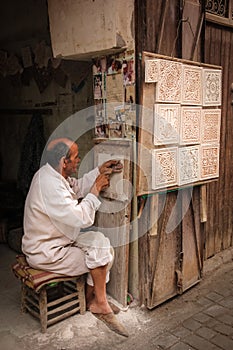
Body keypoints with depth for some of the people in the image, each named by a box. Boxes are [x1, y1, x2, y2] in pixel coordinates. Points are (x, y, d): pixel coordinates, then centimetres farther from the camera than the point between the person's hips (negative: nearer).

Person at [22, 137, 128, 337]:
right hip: (45, 253, -10)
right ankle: (100, 304, 10)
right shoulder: (50, 187, -32)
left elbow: (77, 187, 18)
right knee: (100, 254, -12)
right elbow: (82, 219, -30)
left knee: (100, 241, 4)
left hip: (55, 239, 10)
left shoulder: (51, 173, 1)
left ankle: (90, 299, 13)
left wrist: (99, 171, 7)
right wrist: (96, 189, -20)